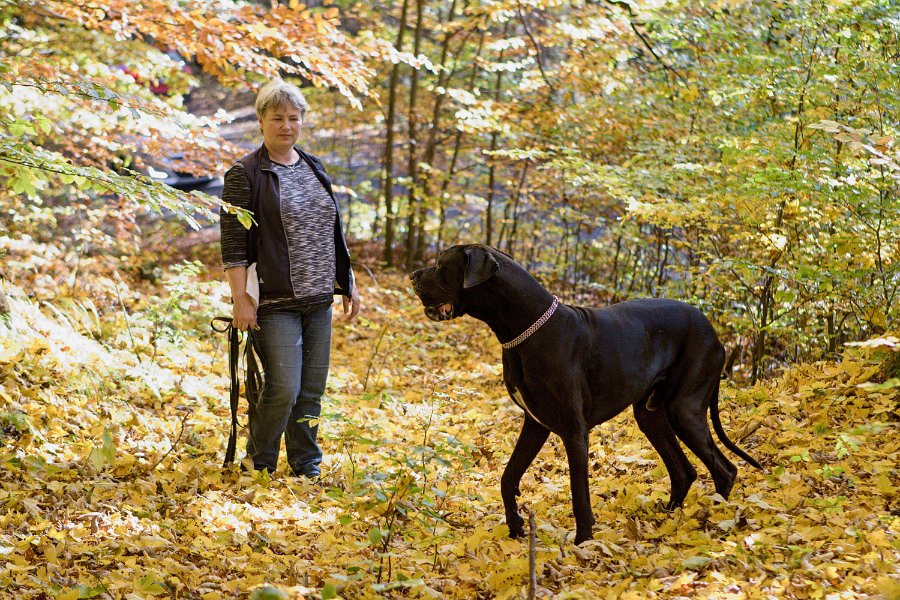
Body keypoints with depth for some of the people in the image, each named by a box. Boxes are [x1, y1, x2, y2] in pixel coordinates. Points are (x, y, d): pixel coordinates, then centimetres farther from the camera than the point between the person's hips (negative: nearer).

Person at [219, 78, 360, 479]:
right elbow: (233, 242, -10)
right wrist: (240, 298, -16)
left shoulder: (314, 168, 15)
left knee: (312, 391, 8)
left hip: (318, 299, 6)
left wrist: (347, 282, 19)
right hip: (275, 301, -6)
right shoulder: (245, 174, -6)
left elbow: (333, 231, 22)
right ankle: (258, 467, 9)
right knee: (283, 389, -11)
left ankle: (307, 468, 21)